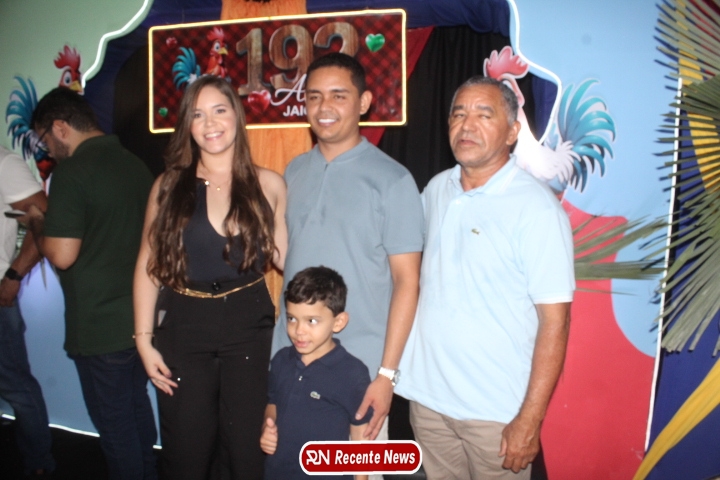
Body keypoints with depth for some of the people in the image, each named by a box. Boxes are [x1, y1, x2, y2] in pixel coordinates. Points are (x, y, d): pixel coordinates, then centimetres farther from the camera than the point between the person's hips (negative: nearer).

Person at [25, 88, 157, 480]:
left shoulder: (72, 171, -17)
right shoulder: (135, 165, 6)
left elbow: (62, 255, -21)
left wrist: (37, 223, -2)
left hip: (100, 323, -8)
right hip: (141, 315, 8)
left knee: (113, 421, 8)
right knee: (137, 407, 22)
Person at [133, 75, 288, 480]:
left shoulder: (269, 185, 0)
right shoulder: (169, 185, 1)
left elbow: (285, 255, 4)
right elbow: (148, 266, 2)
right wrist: (144, 339, -2)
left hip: (249, 326, 0)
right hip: (183, 328, 1)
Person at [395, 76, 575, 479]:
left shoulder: (536, 207, -15)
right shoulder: (435, 189, 3)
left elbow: (555, 320, -15)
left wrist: (530, 420, -16)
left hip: (495, 408, -5)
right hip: (427, 394, 5)